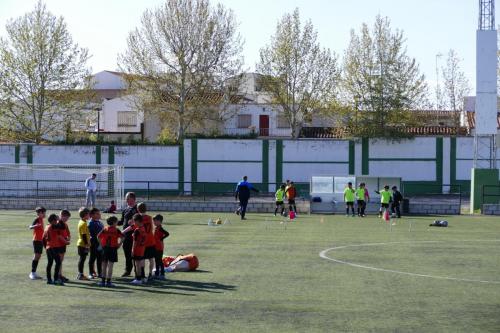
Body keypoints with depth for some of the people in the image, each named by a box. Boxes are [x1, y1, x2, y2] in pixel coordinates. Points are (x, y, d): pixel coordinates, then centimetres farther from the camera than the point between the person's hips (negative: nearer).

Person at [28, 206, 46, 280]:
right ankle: (32, 273, -8)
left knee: (38, 256, 9)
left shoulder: (41, 219, 12)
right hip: (37, 240, -9)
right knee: (36, 256, -10)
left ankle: (34, 273, 14)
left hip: (40, 240, 9)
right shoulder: (37, 219, -14)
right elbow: (30, 227, -28)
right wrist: (35, 225, -48)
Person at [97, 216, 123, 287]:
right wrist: (119, 245, -5)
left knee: (104, 265, 11)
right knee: (110, 266, -1)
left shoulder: (105, 229, 4)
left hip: (105, 248, 3)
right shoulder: (116, 230, -4)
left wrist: (101, 244, 1)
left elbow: (98, 236, -8)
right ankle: (108, 281, -3)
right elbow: (121, 237, -16)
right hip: (113, 249, -3)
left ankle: (103, 281, 13)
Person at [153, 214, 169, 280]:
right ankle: (157, 274, 22)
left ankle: (162, 274, -1)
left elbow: (167, 234, -27)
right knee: (156, 261, 14)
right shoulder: (156, 228, 11)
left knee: (160, 261, -5)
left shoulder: (160, 228, -16)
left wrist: (161, 239, -19)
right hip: (155, 247, 9)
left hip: (159, 248, -9)